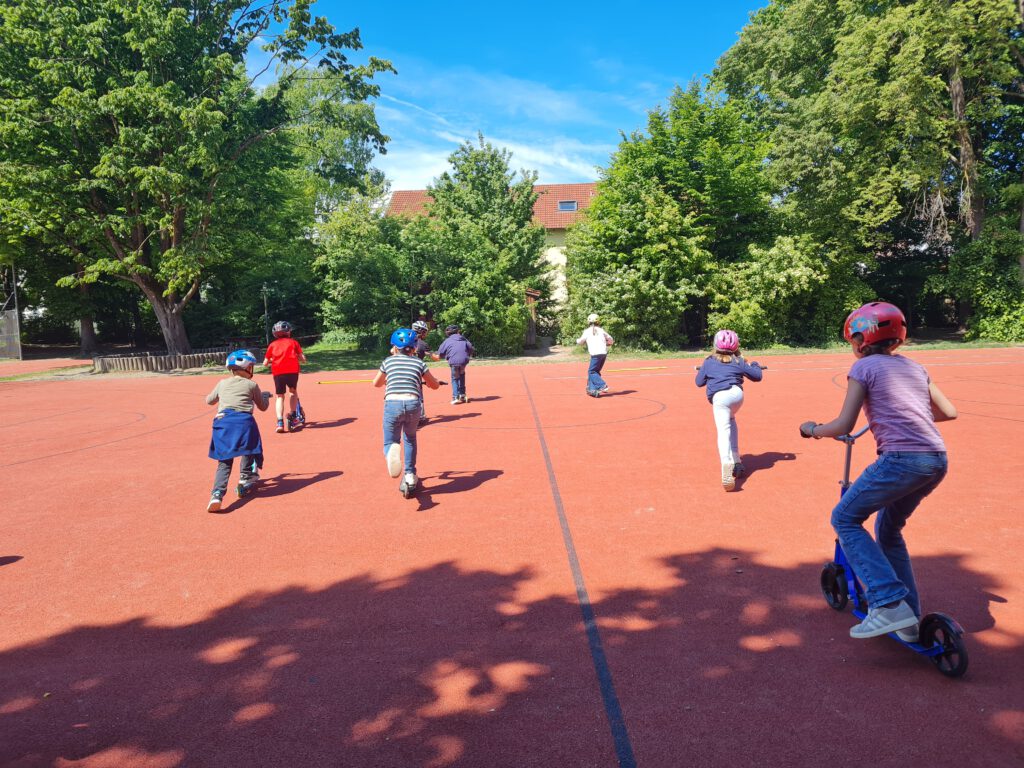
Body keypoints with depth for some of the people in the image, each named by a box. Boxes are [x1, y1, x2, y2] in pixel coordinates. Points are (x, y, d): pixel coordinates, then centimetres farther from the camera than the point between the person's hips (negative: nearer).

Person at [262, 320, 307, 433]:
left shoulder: (272, 344, 17)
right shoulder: (293, 342, 15)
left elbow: (265, 363, 16)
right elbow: (303, 359, 9)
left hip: (278, 372, 1)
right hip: (292, 370, -1)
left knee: (280, 396, 11)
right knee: (293, 391, 23)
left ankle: (280, 422, -3)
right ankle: (292, 416, 13)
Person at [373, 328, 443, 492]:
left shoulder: (388, 361, 15)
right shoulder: (419, 363, 14)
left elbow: (376, 383, 30)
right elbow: (435, 385, 23)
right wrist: (423, 380, 45)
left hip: (392, 403, -1)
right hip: (413, 403, 1)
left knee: (390, 442, 11)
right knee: (410, 439, 28)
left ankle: (392, 453, -27)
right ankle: (410, 475, 26)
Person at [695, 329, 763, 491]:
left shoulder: (708, 362, 16)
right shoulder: (739, 361, 18)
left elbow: (699, 382, 20)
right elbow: (757, 376, 23)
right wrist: (755, 365, 45)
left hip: (719, 397, -3)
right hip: (737, 393, 4)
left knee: (723, 431, -16)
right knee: (730, 421, 31)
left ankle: (727, 465, -40)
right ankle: (736, 460, 29)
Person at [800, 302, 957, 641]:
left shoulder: (864, 367, 1)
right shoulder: (914, 367, 21)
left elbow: (844, 425, -6)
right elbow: (948, 412, 24)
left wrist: (811, 429, 11)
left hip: (901, 459, -8)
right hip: (937, 461, 8)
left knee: (845, 519, 5)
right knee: (888, 530, 23)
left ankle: (889, 604, -6)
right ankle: (909, 619, 25)